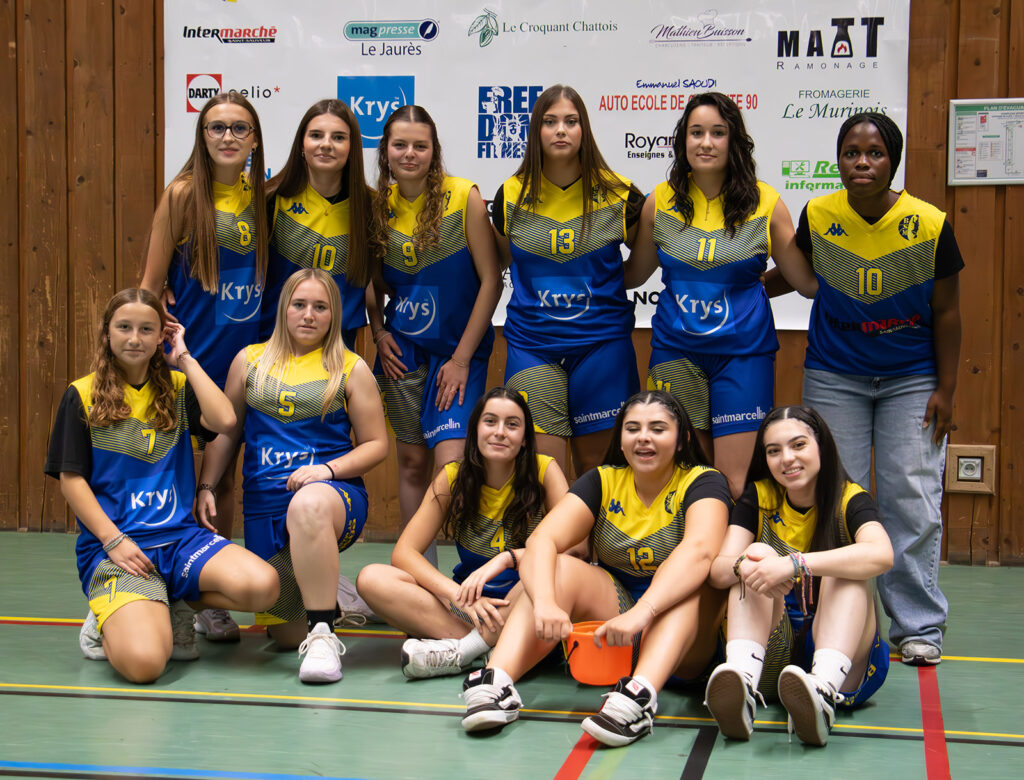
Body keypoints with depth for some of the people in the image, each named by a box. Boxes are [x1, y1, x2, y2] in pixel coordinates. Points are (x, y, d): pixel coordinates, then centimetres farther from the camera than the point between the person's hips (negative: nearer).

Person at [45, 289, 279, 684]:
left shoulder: (176, 388, 11)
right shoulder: (82, 396, 4)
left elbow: (224, 420, -8)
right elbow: (71, 479, 1)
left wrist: (185, 358, 0)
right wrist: (113, 540, -10)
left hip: (179, 534, 4)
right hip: (113, 545, -3)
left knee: (261, 585, -26)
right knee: (143, 662, -29)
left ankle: (175, 607, 4)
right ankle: (110, 623, 9)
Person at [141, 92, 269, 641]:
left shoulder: (260, 196, 8)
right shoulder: (183, 193, -6)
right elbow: (151, 283, -5)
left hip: (244, 356, 4)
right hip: (192, 356, -4)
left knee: (225, 474, 11)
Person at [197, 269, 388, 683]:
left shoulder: (351, 368, 5)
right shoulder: (250, 360, 12)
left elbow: (376, 444, 3)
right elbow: (225, 432, 17)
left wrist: (327, 469, -13)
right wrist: (206, 486, 5)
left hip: (335, 494, -3)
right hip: (263, 504, 3)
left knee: (308, 505, -44)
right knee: (287, 635, -2)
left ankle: (323, 634, -34)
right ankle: (326, 595, 36)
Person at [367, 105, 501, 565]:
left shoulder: (463, 197, -11)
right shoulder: (378, 204, 2)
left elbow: (491, 280, -10)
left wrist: (462, 358, -11)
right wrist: (379, 333, 1)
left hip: (458, 347, -4)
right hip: (403, 347, 4)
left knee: (450, 462, -15)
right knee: (411, 460, 10)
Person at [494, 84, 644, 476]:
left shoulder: (618, 194, 0)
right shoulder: (511, 195, 3)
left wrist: (601, 288, 0)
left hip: (601, 343, 0)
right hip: (532, 344, 0)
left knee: (596, 465, 6)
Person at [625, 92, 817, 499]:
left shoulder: (765, 203, 0)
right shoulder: (660, 202, 3)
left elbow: (809, 282, 5)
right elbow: (634, 274, 16)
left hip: (743, 352, -1)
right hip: (676, 351, 2)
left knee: (735, 485, -6)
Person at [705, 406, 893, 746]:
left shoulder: (849, 499, -5)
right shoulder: (758, 498, 5)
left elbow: (882, 555, -28)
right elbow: (718, 570, -9)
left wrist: (794, 564, -40)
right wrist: (744, 565, -34)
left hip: (848, 664, -2)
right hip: (772, 664, 2)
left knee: (846, 569, -23)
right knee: (759, 556, -18)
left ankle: (823, 690, -49)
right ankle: (742, 681, -44)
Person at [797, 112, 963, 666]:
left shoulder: (930, 224, -12)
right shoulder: (817, 217, -8)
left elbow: (946, 311, -4)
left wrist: (945, 390, -5)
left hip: (912, 380, -1)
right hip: (834, 378, 1)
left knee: (912, 499, -2)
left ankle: (919, 625, 10)